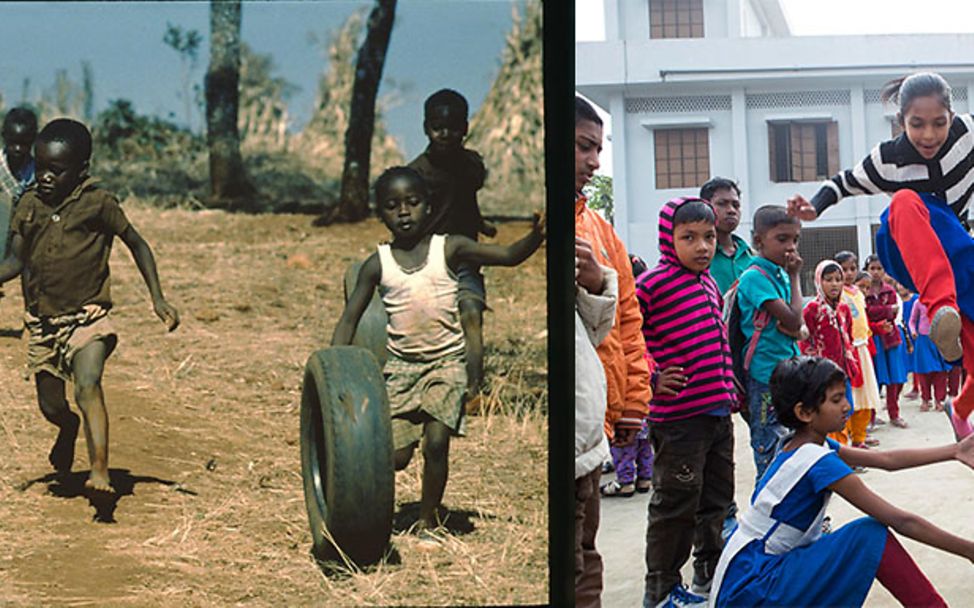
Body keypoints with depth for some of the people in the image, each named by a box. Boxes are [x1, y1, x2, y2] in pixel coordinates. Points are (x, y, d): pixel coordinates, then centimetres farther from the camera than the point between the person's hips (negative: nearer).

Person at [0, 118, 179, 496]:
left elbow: (137, 245, 2)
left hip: (87, 318, -4)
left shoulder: (98, 204, -8)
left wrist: (158, 299, -3)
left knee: (88, 386, -27)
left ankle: (100, 471, -31)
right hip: (42, 322, 4)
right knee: (50, 405, 13)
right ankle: (69, 428, 49)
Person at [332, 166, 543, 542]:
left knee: (436, 441, -15)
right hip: (401, 365, 1)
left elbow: (509, 256, -9)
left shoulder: (450, 249, -3)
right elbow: (350, 319, 2)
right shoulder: (377, 264, 0)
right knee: (395, 456, -3)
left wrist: (536, 236, -30)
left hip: (446, 362, -1)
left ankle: (429, 522, 5)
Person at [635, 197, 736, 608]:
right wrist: (651, 378, -18)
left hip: (718, 412, 8)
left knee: (717, 497, 18)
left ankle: (710, 575, 33)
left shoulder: (708, 282, 13)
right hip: (678, 416, -8)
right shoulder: (654, 284, -14)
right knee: (676, 503, 0)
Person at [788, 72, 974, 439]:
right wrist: (815, 207, -16)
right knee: (905, 203, -39)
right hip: (911, 257, -3)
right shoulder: (888, 160, -16)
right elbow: (847, 182, 2)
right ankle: (942, 310, -57)